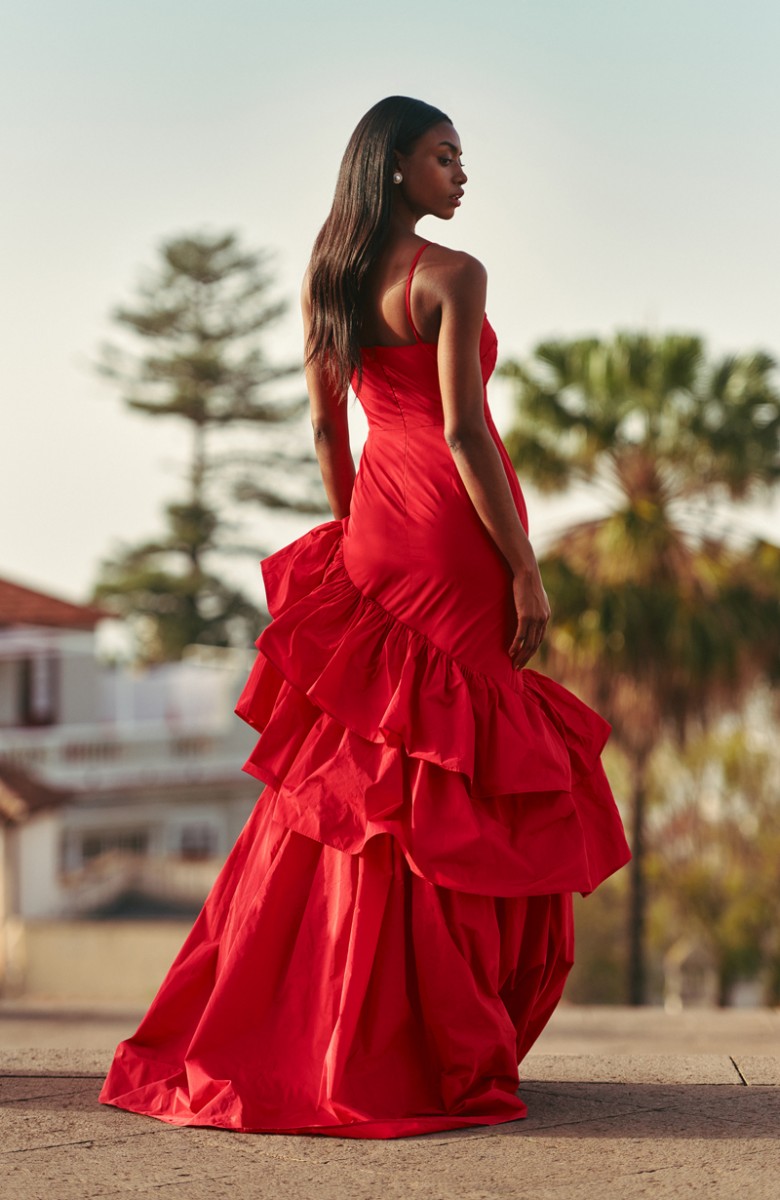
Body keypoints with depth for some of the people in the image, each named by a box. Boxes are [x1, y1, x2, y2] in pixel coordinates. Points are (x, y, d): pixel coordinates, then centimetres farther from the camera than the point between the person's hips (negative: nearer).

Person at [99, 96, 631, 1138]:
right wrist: (525, 570, -13)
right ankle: (421, 1047, 0)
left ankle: (265, 1025, 16)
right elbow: (464, 433, -17)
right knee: (446, 786, -3)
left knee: (351, 768, 14)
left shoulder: (328, 278, 10)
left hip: (377, 530, 7)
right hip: (457, 535, -7)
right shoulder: (452, 277, -12)